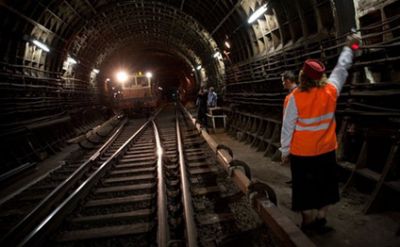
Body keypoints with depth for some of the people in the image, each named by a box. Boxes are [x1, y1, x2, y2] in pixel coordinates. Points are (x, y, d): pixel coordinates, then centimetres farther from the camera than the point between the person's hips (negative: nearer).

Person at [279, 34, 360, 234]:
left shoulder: (295, 98, -20)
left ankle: (308, 225, 26)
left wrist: (284, 151, -2)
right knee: (324, 187, 19)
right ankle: (320, 222, 32)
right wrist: (349, 47, 25)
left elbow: (288, 127, -14)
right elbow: (341, 68, 8)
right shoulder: (330, 91, -9)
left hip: (302, 154, -3)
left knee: (306, 190, 11)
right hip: (326, 151, 4)